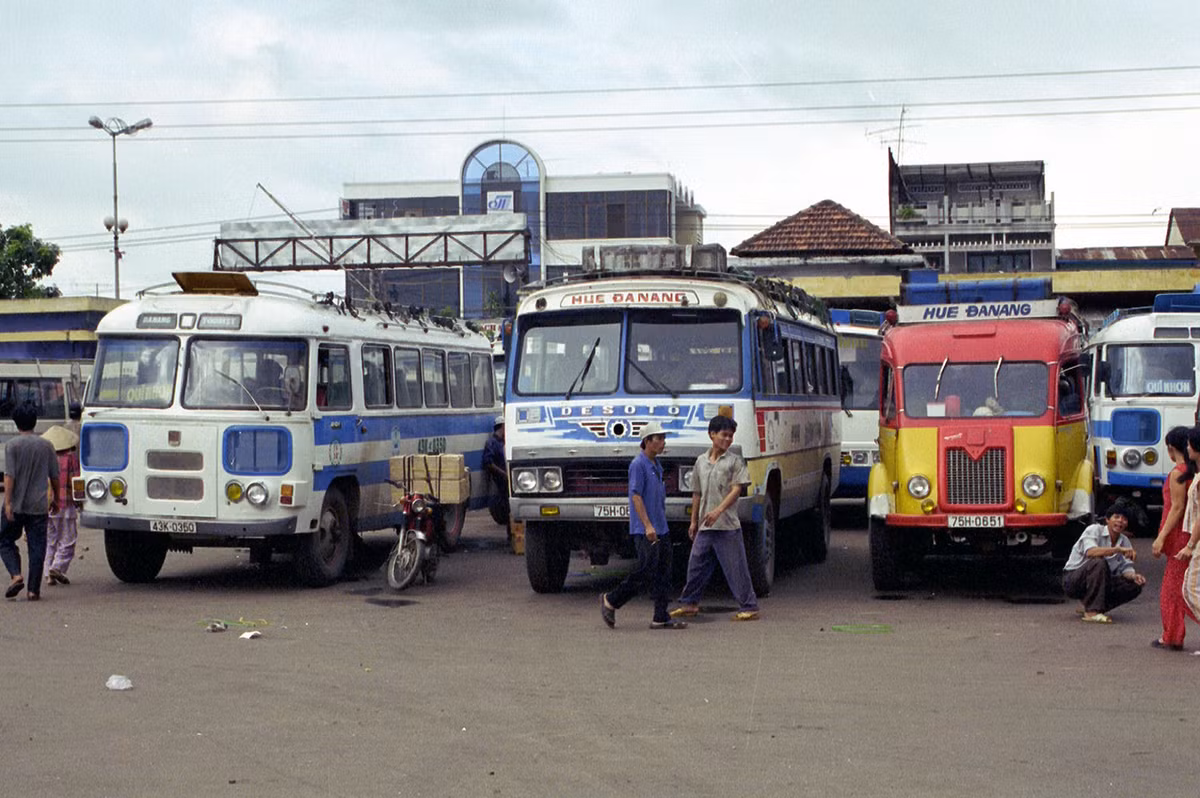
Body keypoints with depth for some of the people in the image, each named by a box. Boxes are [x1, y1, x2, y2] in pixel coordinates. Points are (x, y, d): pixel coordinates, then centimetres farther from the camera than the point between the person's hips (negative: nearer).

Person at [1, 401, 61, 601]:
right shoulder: (46, 445, 4)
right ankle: (34, 589, 3)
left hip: (16, 505, -2)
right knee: (37, 547, 5)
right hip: (39, 506, 3)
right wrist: (55, 499, 21)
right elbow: (55, 476, 9)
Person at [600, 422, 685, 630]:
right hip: (645, 531, -9)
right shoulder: (638, 464, -12)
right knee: (646, 571, -9)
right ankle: (610, 601, 6)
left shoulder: (657, 465, 15)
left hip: (661, 529, 9)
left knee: (663, 573, 5)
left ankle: (661, 618, 7)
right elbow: (636, 496, -18)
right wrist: (647, 525, -23)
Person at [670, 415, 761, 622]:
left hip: (727, 526, -5)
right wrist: (694, 521, 17)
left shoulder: (735, 461, -2)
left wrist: (718, 510, -22)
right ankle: (689, 604, 24)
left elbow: (736, 489, -10)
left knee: (736, 568, -4)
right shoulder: (701, 461, 12)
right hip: (705, 527, 5)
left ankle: (748, 607, 3)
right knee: (696, 565, 11)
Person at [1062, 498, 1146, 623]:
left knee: (1134, 586, -11)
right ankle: (1091, 612, -31)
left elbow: (1126, 567, 0)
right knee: (1099, 562, -35)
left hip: (1098, 582, 7)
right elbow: (1090, 552, -34)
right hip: (1073, 580, -7)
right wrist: (1118, 549, -43)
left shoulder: (1124, 541, 6)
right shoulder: (1094, 530, -14)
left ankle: (1089, 606, 1)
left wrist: (1133, 576, -23)